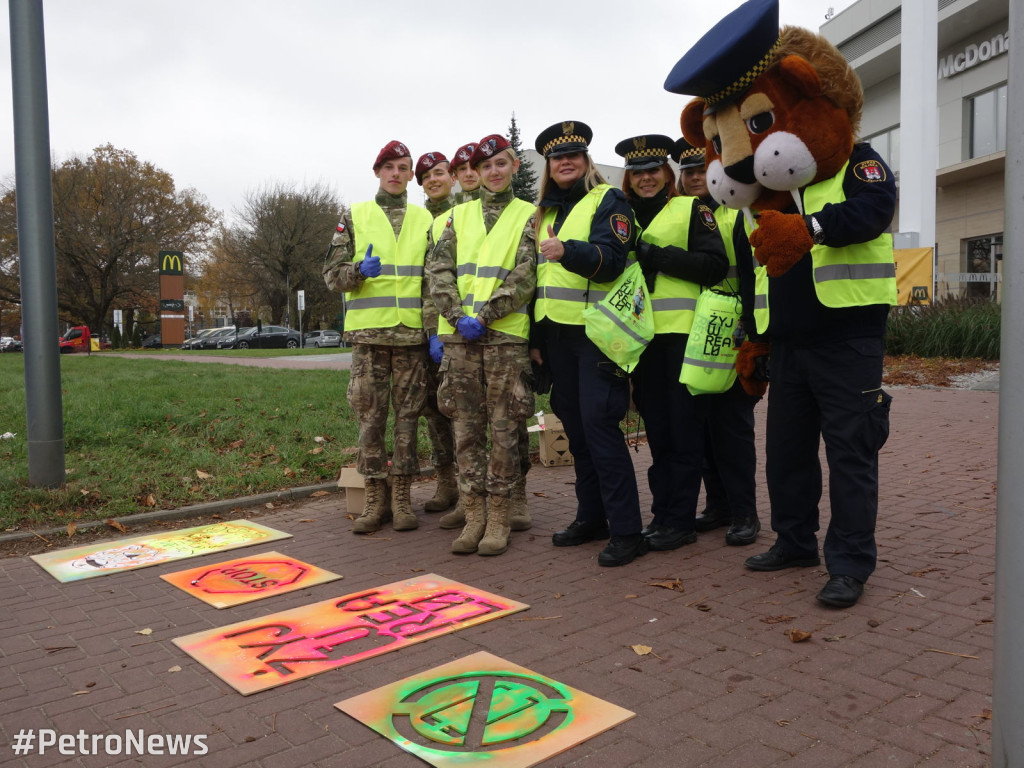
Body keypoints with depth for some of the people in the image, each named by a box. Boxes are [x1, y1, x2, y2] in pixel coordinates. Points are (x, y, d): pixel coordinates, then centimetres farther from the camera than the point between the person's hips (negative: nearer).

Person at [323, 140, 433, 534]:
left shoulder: (424, 219, 13)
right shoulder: (354, 216, 10)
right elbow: (332, 273, 7)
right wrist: (358, 271, -16)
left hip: (413, 333, 1)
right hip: (368, 331, -1)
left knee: (408, 415, 4)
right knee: (370, 416, 1)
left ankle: (402, 498, 13)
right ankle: (375, 500, 10)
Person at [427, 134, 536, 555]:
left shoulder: (528, 216, 9)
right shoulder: (459, 215, 18)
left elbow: (524, 277, -4)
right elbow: (439, 268, 7)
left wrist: (484, 315, -14)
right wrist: (457, 315, -8)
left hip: (506, 333, -3)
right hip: (459, 335, 3)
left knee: (504, 429, -1)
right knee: (466, 428, 4)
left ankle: (499, 517, 9)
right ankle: (474, 515, 13)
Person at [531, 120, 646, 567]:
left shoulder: (608, 200, -1)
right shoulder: (546, 212, 19)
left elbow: (611, 259, -17)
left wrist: (568, 250, -36)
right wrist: (536, 337, 17)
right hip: (557, 333, 7)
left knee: (598, 423, -12)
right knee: (574, 425, 9)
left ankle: (626, 530, -6)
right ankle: (591, 517, 20)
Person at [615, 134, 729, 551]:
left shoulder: (691, 209, 4)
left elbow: (715, 266, -8)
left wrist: (655, 254, -12)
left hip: (683, 333, -4)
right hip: (642, 336, 5)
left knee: (683, 428, -1)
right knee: (656, 428, 9)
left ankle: (681, 520, 5)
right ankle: (661, 513, 17)